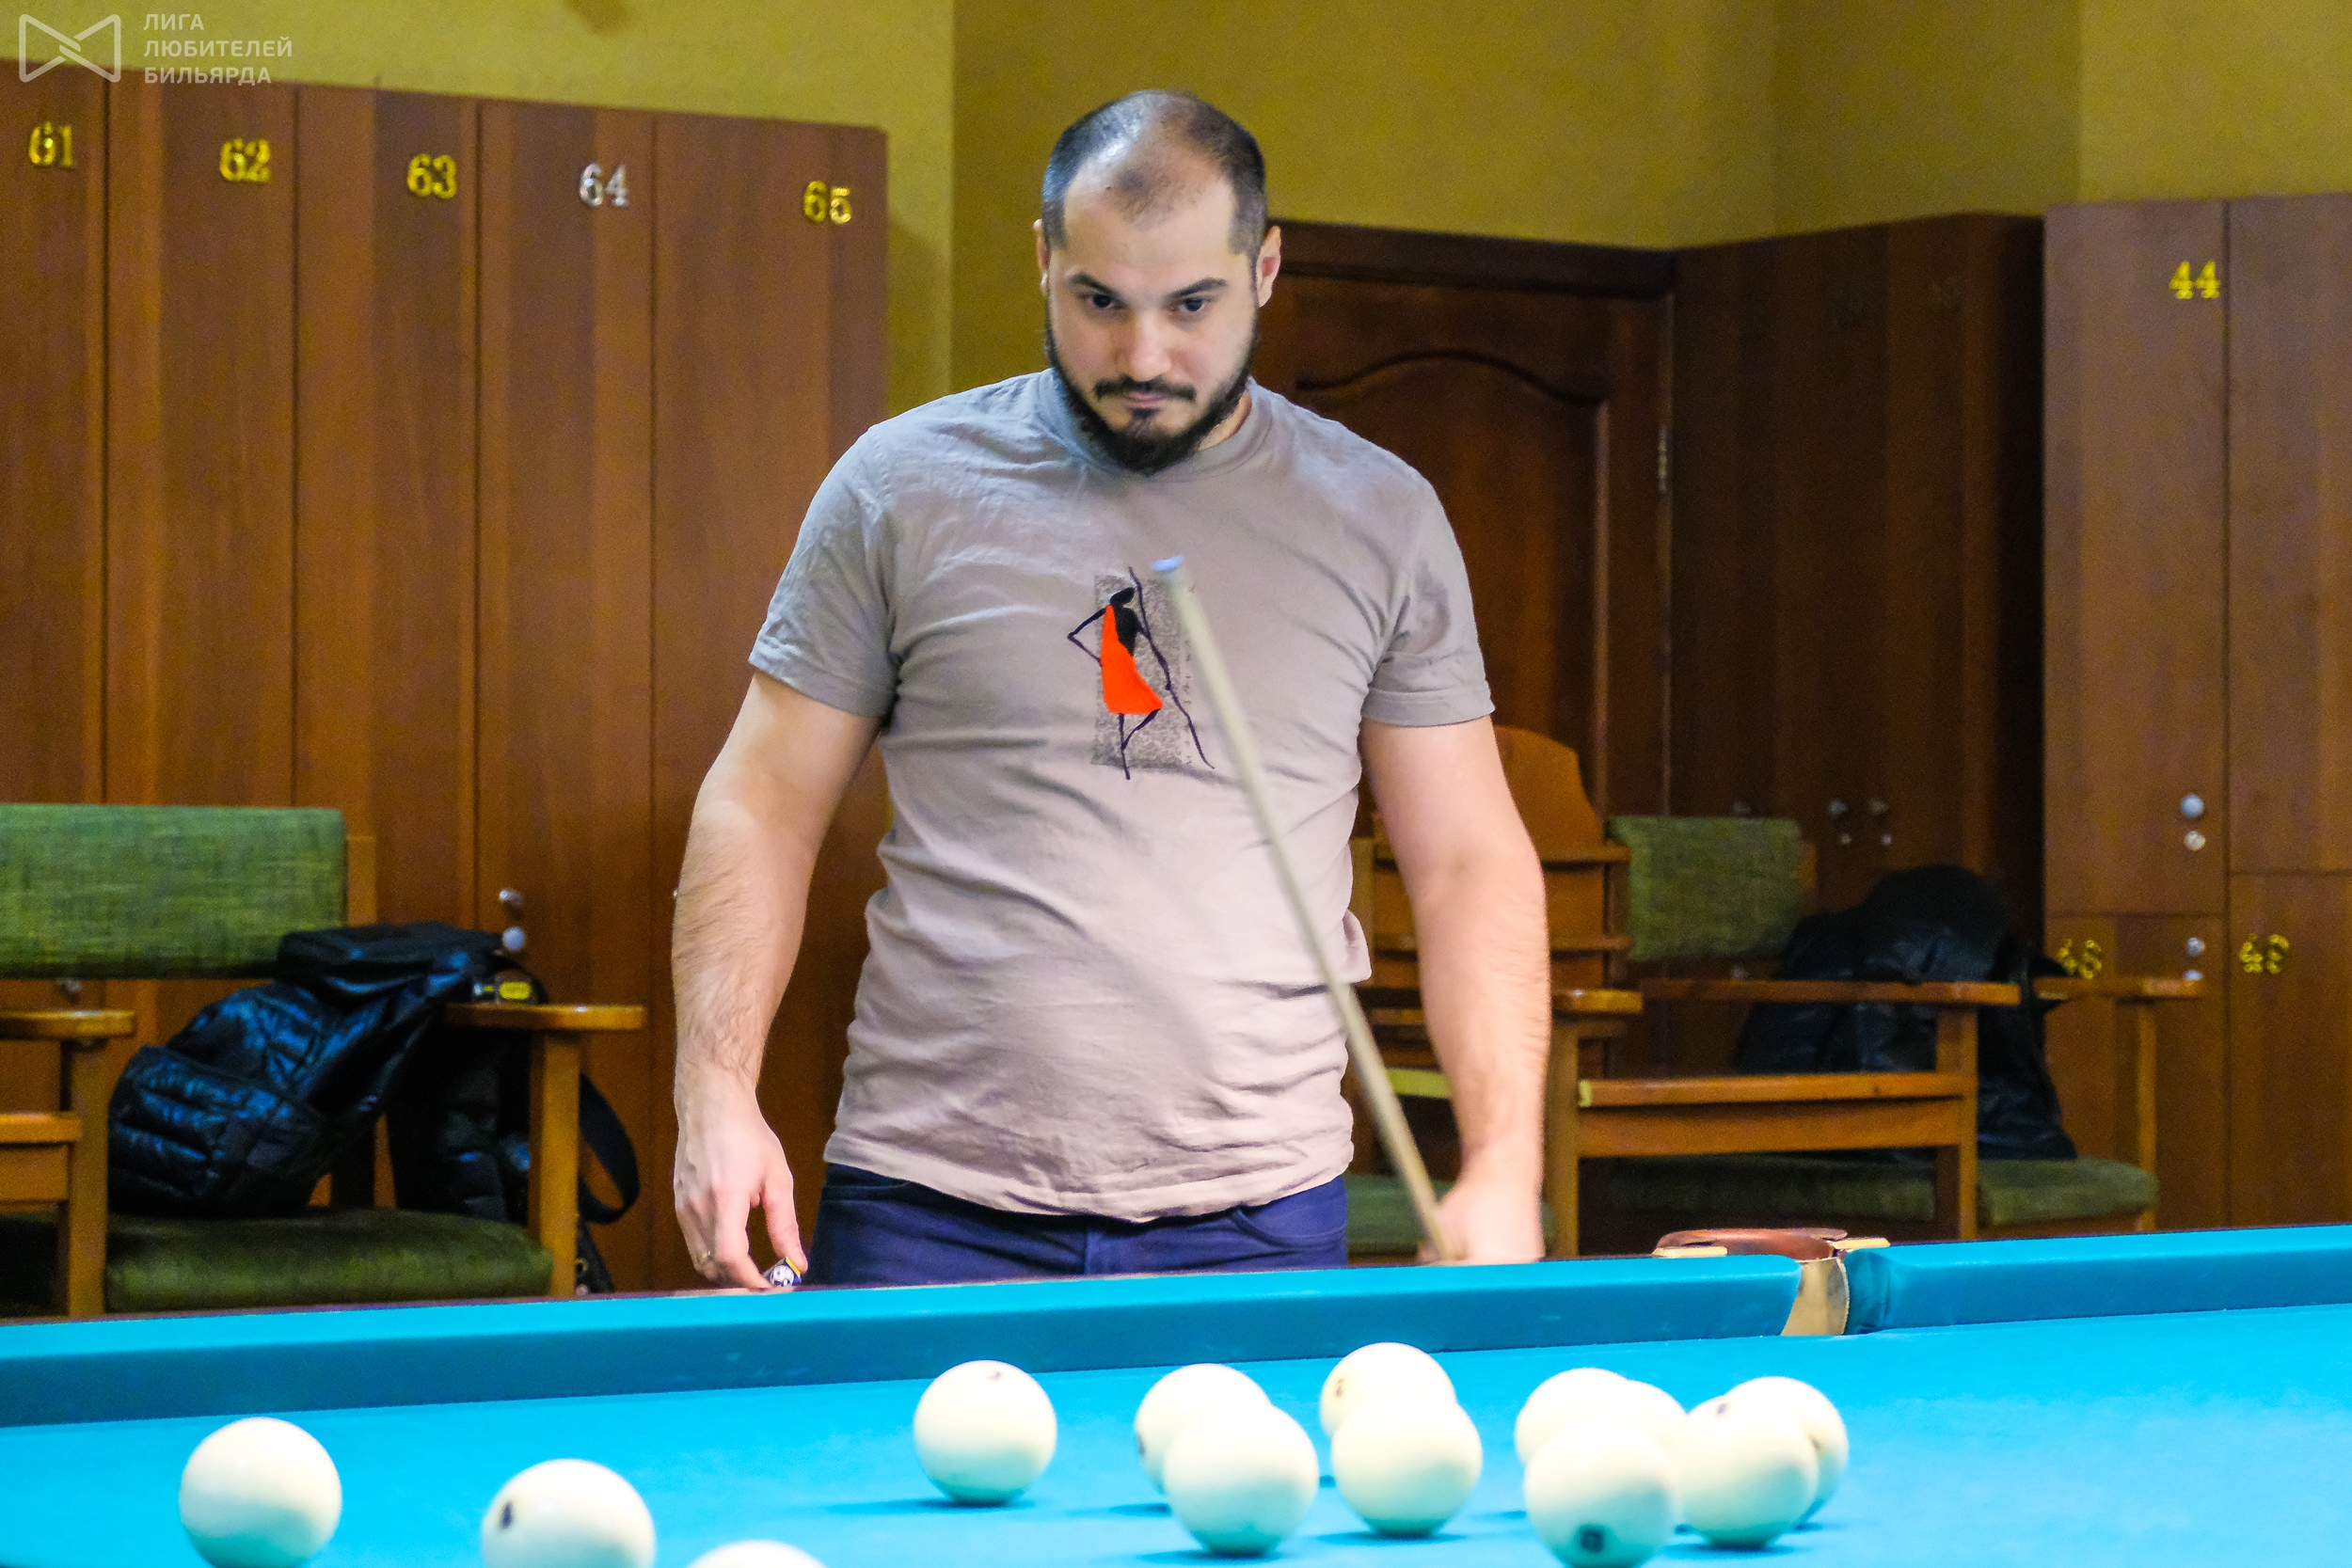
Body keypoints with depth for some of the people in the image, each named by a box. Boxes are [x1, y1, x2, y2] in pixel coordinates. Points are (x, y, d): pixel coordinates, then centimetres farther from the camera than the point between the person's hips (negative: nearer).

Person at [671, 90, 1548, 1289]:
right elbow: (765, 806, 5)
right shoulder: (902, 486, 3)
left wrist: (1503, 1166, -4)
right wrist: (716, 1091, -8)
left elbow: (1472, 866, 7)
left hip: (1258, 1225, 1)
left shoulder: (1382, 520, 6)